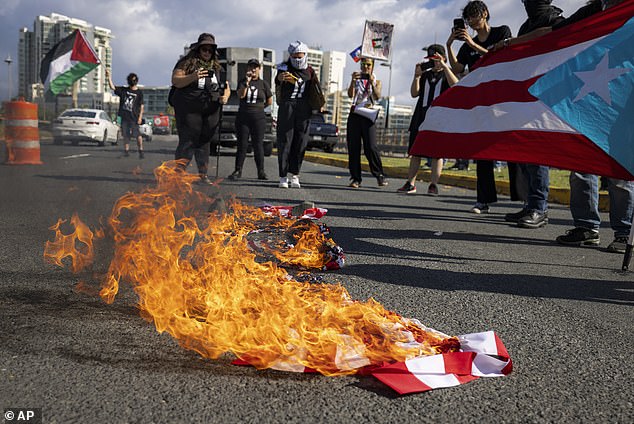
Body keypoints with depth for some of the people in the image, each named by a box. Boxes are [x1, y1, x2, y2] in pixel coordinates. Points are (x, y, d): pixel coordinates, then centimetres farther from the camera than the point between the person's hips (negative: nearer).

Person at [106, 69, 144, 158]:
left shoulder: (139, 93, 4)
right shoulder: (123, 90, 12)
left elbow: (141, 106, 1)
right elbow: (112, 87, 5)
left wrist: (140, 117, -8)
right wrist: (109, 76, -6)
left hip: (134, 117, -3)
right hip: (124, 117, 4)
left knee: (137, 134, -9)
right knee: (126, 135, 6)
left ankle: (141, 151, -1)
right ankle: (126, 151, 12)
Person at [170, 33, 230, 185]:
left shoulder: (217, 67, 17)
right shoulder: (187, 62, 3)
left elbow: (226, 86, 20)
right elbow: (175, 81, -6)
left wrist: (225, 96, -3)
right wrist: (193, 77, -22)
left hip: (211, 111, 5)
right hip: (189, 109, -5)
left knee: (205, 143, 7)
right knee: (187, 142, -9)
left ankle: (203, 175, 12)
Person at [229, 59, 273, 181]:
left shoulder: (263, 84, 8)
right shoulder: (242, 82, 8)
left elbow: (270, 101, 14)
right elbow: (241, 95, -11)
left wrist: (258, 107, 12)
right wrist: (247, 82, -20)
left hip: (258, 117, -1)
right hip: (243, 117, 1)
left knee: (258, 144, -2)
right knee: (242, 144, 1)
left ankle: (261, 172, 2)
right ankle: (238, 170, 5)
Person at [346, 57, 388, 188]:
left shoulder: (376, 82, 13)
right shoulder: (356, 80, 15)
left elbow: (377, 96, -6)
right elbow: (350, 95, -3)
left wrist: (372, 83, -21)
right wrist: (353, 81, -18)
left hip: (368, 115, -2)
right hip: (354, 114, 2)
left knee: (371, 147, -13)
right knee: (353, 147, -3)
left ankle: (380, 175, -5)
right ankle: (355, 178, 1)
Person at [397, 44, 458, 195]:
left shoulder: (448, 73, 9)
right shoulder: (425, 74, 21)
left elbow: (455, 86, -14)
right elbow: (414, 93, 10)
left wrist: (444, 66, -16)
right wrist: (417, 76, -2)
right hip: (421, 116, 4)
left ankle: (434, 184, -1)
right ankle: (410, 183, 6)